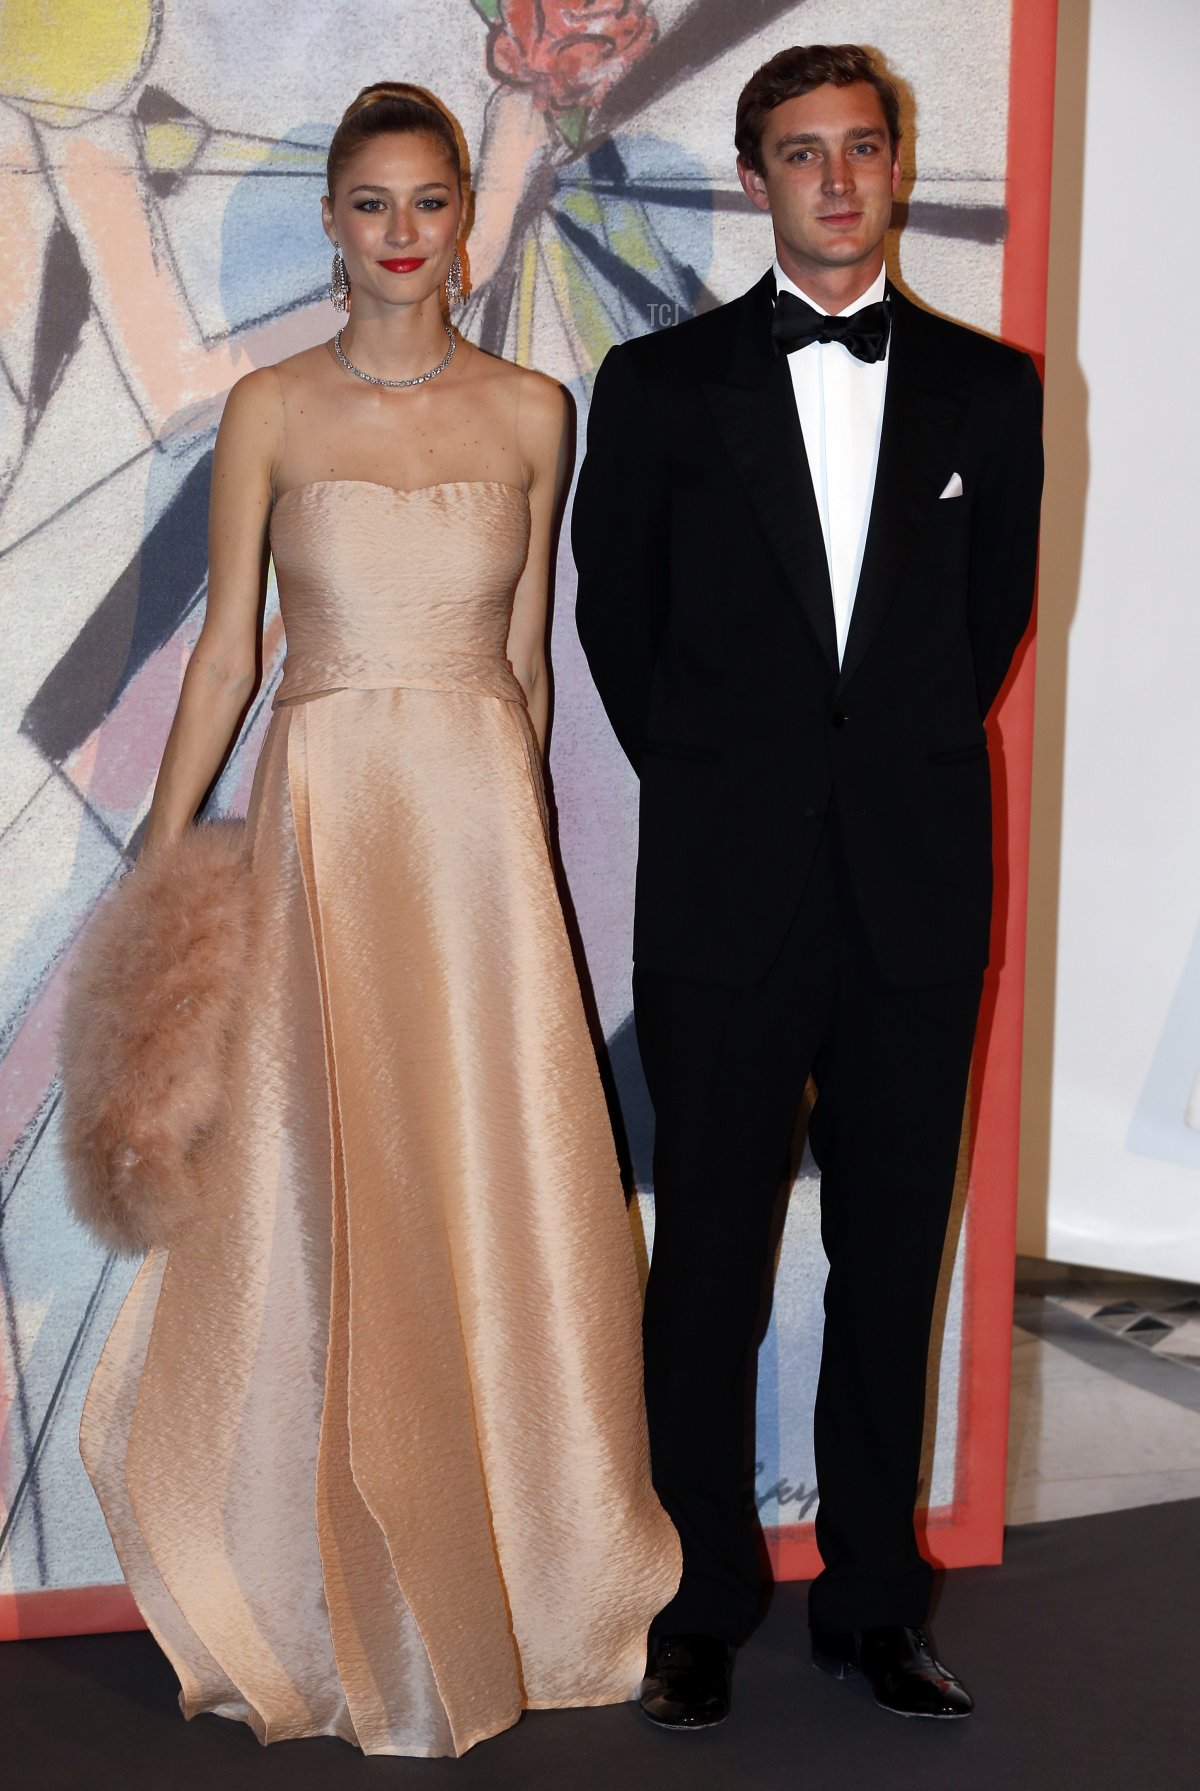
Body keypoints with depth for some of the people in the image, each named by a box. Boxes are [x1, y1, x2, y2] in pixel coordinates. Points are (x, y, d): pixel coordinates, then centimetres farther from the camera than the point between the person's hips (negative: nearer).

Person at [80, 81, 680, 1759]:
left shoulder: (530, 411, 6)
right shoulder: (271, 409, 2)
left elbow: (526, 652, 12)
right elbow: (225, 644, 3)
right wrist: (157, 858, -1)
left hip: (483, 816, 1)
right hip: (324, 813, -1)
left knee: (496, 1190, 4)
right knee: (326, 1198, 1)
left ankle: (506, 1562, 21)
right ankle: (346, 1606, 16)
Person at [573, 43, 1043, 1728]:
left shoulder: (988, 387, 8)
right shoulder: (662, 384, 4)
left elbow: (996, 606, 14)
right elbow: (615, 617, 9)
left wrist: (901, 758, 11)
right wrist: (712, 781, 10)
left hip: (919, 883, 2)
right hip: (729, 886, -1)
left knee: (893, 1254, 8)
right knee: (709, 1255, 4)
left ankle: (871, 1599, 21)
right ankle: (699, 1604, 16)